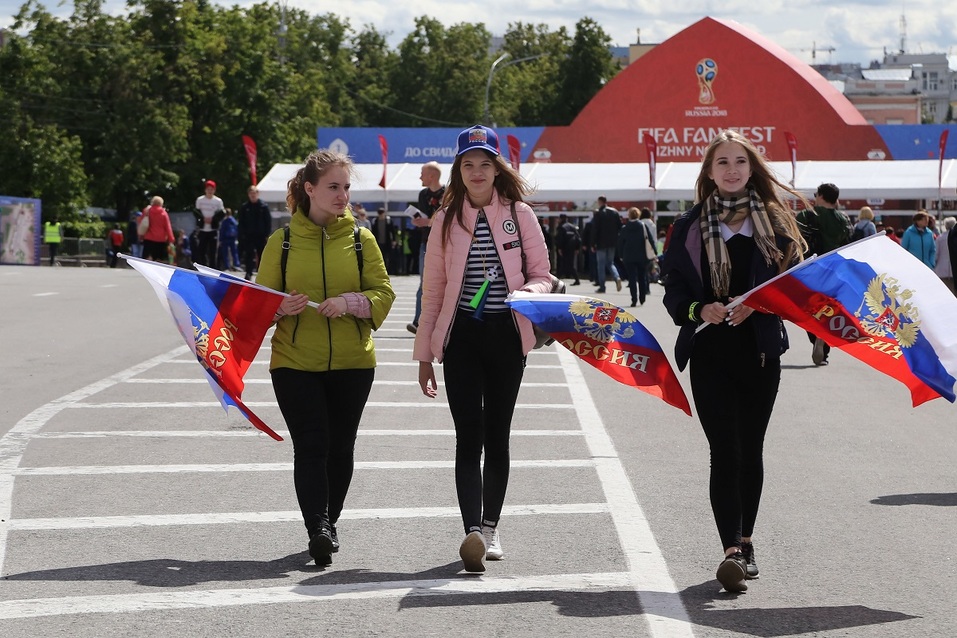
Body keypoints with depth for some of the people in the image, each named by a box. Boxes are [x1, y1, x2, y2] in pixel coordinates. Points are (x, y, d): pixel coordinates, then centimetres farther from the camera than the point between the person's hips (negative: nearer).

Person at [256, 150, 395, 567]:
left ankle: (329, 523, 25)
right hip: (295, 360, -2)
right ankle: (317, 528, -15)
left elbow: (383, 293, 0)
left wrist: (350, 303, -19)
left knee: (340, 446, 9)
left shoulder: (360, 238, 4)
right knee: (310, 444, -11)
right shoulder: (282, 241, 2)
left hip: (352, 361, 2)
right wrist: (281, 308, -17)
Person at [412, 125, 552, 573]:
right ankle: (473, 532, -18)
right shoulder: (447, 219, 6)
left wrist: (529, 292, -18)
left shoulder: (519, 213, 3)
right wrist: (424, 353, 8)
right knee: (468, 436, -9)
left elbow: (542, 274, 6)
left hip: (506, 335, 0)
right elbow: (433, 290, 9)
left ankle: (491, 528, 19)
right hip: (461, 336, 0)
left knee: (497, 435, 8)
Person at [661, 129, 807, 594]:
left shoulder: (775, 222, 6)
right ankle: (732, 550, -16)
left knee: (751, 450, 9)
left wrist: (756, 306, -14)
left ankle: (744, 543, 23)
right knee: (725, 450, -10)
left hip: (759, 349, 1)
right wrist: (698, 310, -16)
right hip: (709, 351, -1)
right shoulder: (690, 225, 6)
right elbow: (673, 288, 4)